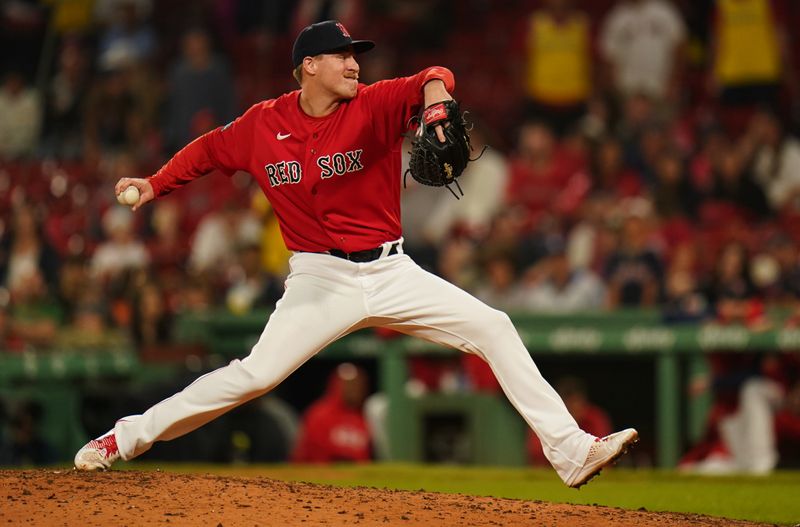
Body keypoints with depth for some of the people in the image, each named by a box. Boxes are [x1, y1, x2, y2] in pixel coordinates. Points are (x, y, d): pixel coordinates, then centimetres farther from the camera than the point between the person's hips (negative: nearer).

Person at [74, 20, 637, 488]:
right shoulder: (263, 124, -3)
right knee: (255, 375, -13)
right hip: (321, 278, -2)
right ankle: (125, 437, 0)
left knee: (493, 327, -8)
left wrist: (434, 90, -48)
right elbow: (210, 149, 14)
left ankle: (569, 450, -5)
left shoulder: (375, 105, -7)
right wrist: (154, 185, 1)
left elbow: (432, 81, -24)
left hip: (392, 272, 2)